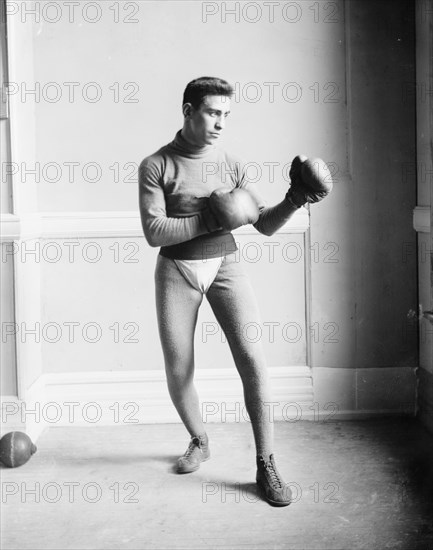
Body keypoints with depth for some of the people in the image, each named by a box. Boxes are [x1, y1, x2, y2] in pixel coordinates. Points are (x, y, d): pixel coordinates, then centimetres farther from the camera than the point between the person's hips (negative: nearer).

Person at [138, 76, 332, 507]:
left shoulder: (232, 166, 5)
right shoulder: (156, 165, -4)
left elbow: (266, 225, 5)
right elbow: (154, 232, -13)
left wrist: (293, 201, -13)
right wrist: (211, 218, -19)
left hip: (225, 265, 1)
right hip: (176, 271, -1)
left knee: (253, 360, -12)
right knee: (178, 370, 4)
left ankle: (266, 466, -1)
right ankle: (199, 441, 33)